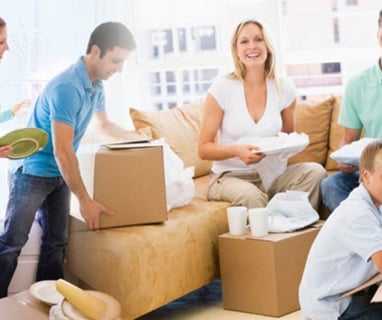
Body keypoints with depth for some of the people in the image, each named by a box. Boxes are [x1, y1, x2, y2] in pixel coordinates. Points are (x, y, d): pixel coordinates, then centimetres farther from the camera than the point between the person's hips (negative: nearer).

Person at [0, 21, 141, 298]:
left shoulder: (96, 85, 0)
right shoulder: (66, 87, -27)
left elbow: (103, 124, 22)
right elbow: (63, 151, -27)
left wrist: (134, 135, 7)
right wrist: (85, 200, -24)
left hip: (59, 175, 8)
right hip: (32, 172, -8)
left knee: (56, 242, 7)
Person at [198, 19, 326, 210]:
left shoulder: (284, 88, 2)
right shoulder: (222, 88, -7)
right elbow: (204, 148, -5)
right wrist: (236, 151, -24)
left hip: (273, 174, 4)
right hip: (230, 176, -4)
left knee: (315, 172, -24)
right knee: (252, 196, -37)